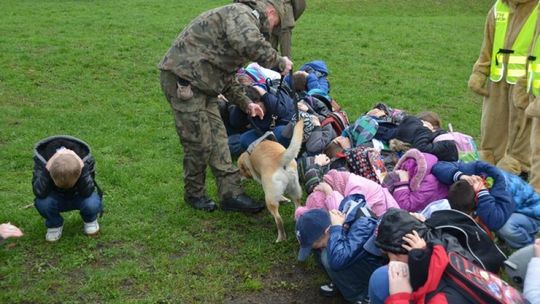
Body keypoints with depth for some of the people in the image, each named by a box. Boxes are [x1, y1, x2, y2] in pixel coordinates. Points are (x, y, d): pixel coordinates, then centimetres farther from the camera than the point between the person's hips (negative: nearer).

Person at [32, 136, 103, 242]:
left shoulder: (85, 158, -30)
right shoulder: (42, 158, -29)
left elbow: (87, 192, -36)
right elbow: (39, 193, -36)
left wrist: (82, 168, -46)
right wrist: (47, 170, -47)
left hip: (79, 197, 0)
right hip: (56, 199, 1)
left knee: (92, 204, -34)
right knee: (42, 203, -33)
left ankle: (90, 219, 4)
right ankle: (54, 224, 1)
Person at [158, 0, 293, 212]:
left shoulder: (242, 20, 24)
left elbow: (226, 76, 28)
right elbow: (250, 44, -34)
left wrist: (245, 104, 23)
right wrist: (280, 62, -17)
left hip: (200, 83, 11)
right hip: (183, 78, -11)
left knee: (218, 139, 9)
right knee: (199, 143, -1)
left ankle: (231, 194, 14)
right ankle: (194, 194, 19)